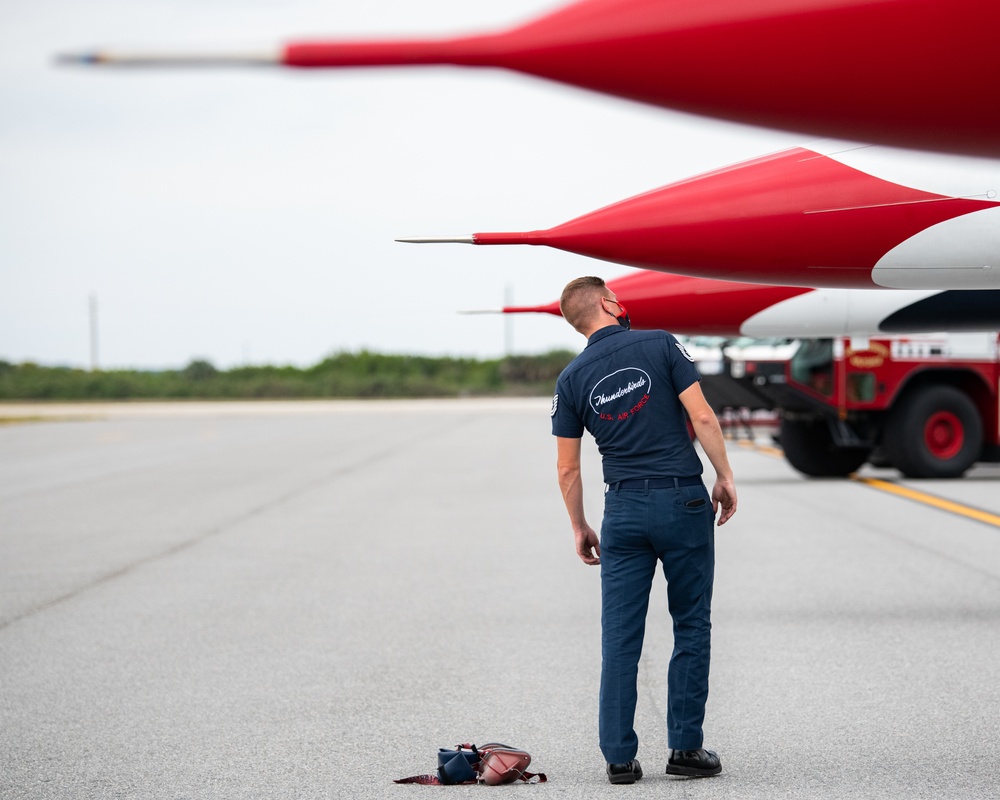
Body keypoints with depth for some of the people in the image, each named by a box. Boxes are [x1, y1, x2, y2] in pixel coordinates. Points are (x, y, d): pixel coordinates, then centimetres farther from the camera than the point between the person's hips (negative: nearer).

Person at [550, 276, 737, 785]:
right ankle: (685, 748, 9)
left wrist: (580, 529, 17)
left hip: (623, 506, 2)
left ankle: (619, 757, 3)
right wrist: (724, 478, 1)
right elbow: (702, 417, -9)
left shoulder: (572, 379, 3)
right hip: (683, 499, -2)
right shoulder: (660, 346, -4)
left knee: (620, 637, 4)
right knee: (691, 628, 8)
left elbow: (568, 469, 6)